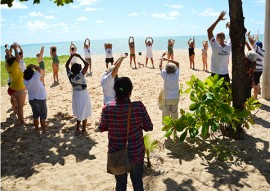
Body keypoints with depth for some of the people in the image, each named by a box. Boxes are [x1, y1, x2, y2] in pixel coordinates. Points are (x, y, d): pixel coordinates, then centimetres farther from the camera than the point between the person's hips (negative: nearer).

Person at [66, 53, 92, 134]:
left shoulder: (70, 75, -13)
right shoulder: (80, 75, -27)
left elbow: (67, 65, 1)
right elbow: (87, 64, -31)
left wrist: (71, 56, -2)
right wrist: (80, 57, -22)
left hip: (75, 95, 6)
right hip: (83, 95, -6)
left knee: (79, 113, 21)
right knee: (84, 113, 10)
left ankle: (78, 128, 28)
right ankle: (83, 129, 21)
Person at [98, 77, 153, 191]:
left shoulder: (107, 108, -17)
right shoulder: (139, 106, -20)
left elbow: (102, 128, -2)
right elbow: (149, 127, -8)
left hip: (116, 153, 1)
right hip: (136, 153, -1)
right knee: (137, 182, 23)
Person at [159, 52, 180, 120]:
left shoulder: (165, 76, -15)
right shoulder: (176, 75, -10)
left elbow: (160, 66, 0)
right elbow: (177, 63, 4)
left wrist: (162, 57, 12)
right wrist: (168, 59, 2)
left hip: (167, 98, -2)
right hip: (175, 97, 3)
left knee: (166, 114, 7)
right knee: (174, 113, 14)